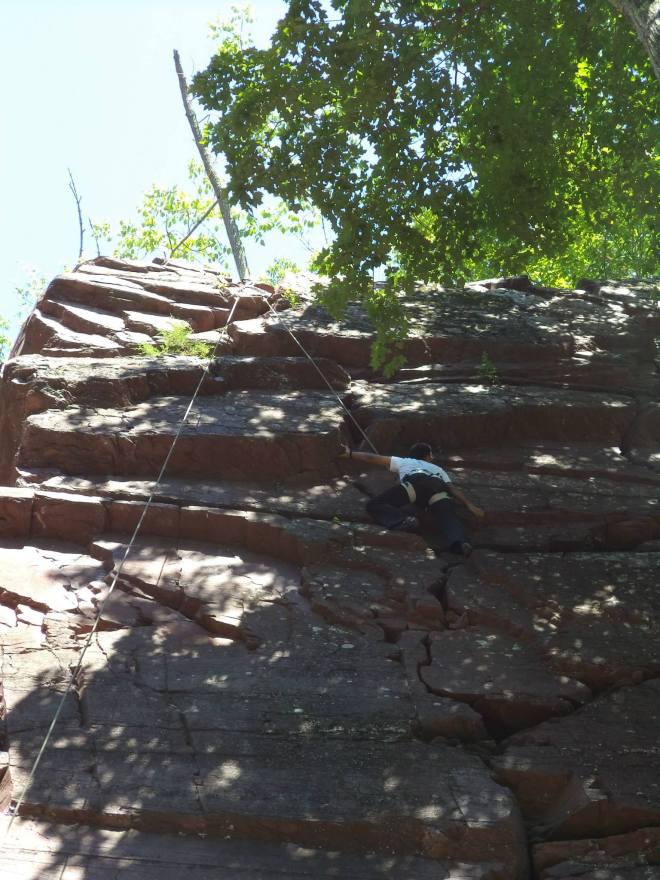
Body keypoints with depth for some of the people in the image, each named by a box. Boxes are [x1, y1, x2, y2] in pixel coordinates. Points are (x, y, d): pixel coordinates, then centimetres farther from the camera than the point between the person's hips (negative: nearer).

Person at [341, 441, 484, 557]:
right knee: (448, 519, -19)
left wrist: (350, 454, 51)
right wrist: (469, 505, 18)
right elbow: (453, 489, 27)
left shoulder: (403, 462, 42)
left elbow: (372, 458, 41)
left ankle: (401, 521, -29)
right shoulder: (438, 469, 44)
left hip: (414, 481, -2)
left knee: (374, 505, -1)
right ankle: (461, 542, -52)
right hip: (438, 486, 2)